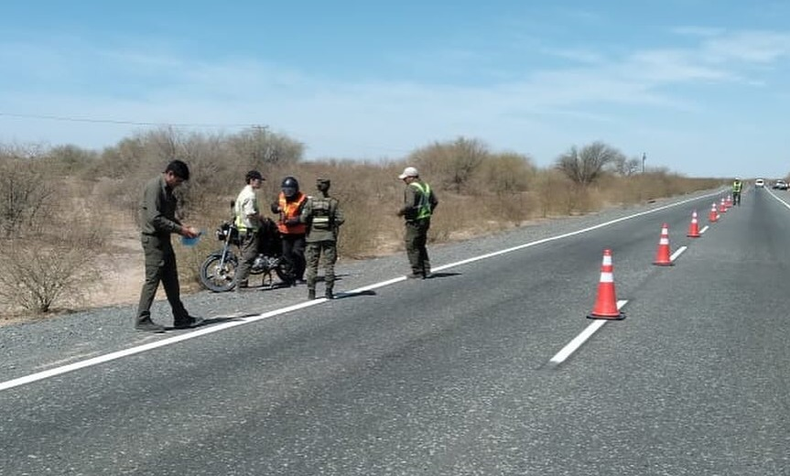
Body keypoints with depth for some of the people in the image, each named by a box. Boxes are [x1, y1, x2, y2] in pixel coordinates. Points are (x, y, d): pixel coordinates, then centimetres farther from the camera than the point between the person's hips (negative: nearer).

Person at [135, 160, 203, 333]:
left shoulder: (167, 189, 15)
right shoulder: (154, 187, -15)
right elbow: (155, 218, -22)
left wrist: (184, 226, 6)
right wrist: (180, 230, -18)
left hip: (163, 239, 10)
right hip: (153, 239, -10)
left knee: (171, 279, 12)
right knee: (152, 279, -7)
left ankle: (181, 317, 17)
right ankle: (142, 320, -1)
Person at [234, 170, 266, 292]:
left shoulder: (244, 192, 16)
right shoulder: (250, 194, -16)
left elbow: (236, 210, 20)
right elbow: (250, 214, -25)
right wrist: (261, 217, -8)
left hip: (242, 228, 11)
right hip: (250, 229, -11)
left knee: (245, 257, 14)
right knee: (248, 258, -8)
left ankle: (241, 283, 18)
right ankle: (241, 285, -7)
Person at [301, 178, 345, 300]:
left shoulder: (311, 201, -4)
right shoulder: (334, 202, -3)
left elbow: (303, 218, -10)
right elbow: (340, 219, -8)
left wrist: (309, 223, 11)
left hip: (313, 236, 0)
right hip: (329, 236, 0)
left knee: (312, 265, 6)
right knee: (329, 264, 5)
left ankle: (311, 292, 4)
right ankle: (328, 291, 2)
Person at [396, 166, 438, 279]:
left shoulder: (411, 188, -16)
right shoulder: (425, 186, 13)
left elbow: (409, 205, -27)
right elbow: (435, 201, 20)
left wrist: (401, 212, -11)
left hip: (415, 222, -9)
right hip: (425, 220, 9)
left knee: (412, 247, 0)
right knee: (421, 246, 18)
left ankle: (417, 272, 2)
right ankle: (426, 270, 16)